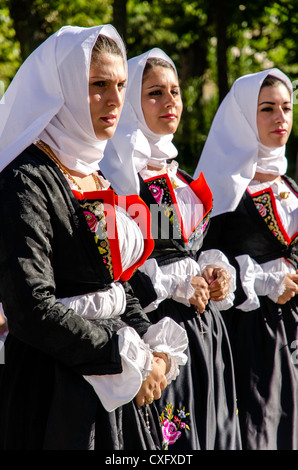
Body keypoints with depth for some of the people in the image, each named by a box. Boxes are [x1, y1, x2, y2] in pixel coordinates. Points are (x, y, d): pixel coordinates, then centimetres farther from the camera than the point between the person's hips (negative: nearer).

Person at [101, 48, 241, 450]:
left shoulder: (178, 174, 19)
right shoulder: (117, 168, -7)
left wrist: (215, 271, 3)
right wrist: (176, 286, -13)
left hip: (203, 325, 8)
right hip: (153, 324, -8)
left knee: (207, 429, 8)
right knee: (163, 439, -9)